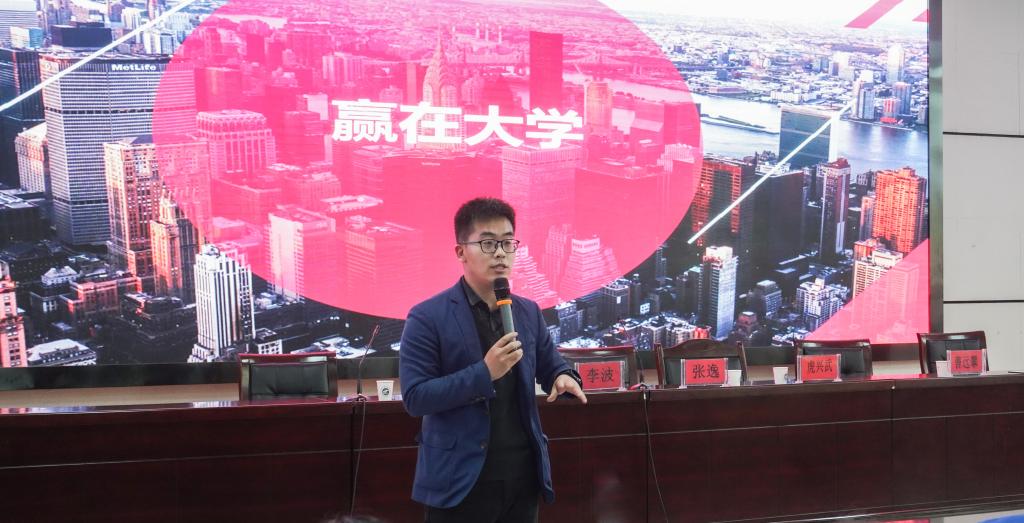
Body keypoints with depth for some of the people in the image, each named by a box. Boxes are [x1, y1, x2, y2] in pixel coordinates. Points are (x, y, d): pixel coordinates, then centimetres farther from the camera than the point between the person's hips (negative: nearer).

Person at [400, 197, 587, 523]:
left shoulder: (529, 312, 6)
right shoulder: (427, 318, -10)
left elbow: (551, 368, 16)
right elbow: (414, 398, -14)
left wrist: (564, 378, -8)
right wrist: (483, 373, -23)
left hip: (523, 477, 5)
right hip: (460, 482, -5)